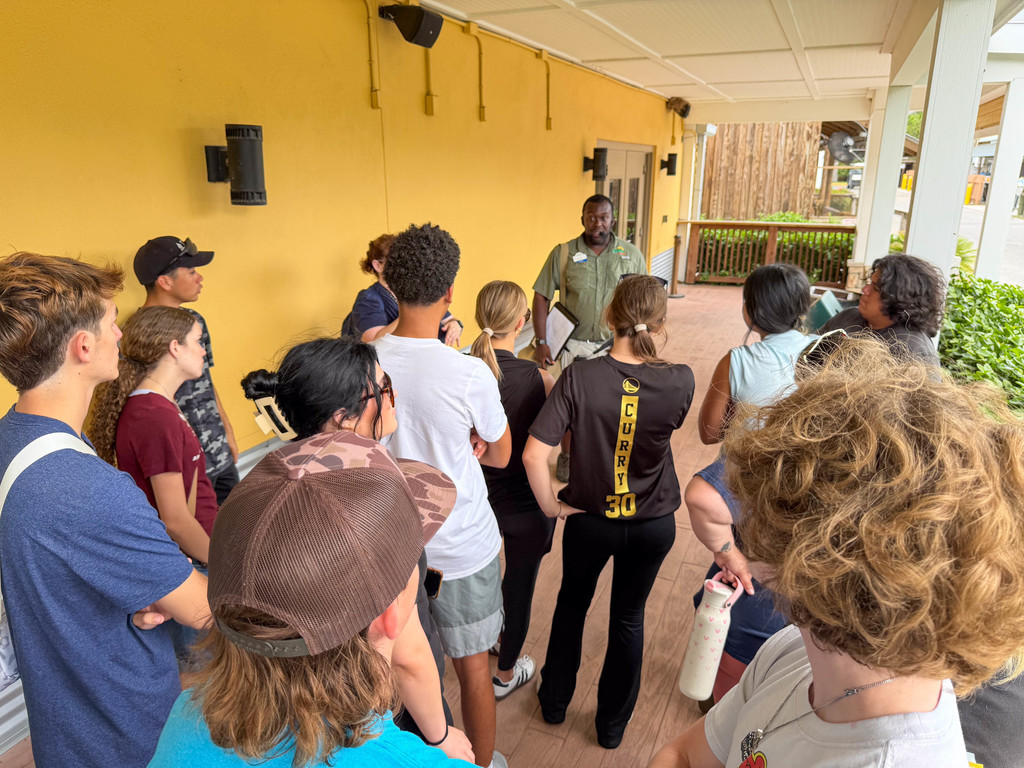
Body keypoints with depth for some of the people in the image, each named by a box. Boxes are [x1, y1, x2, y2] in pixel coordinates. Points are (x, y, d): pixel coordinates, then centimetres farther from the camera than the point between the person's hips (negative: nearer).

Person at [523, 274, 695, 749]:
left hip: (589, 518, -1)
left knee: (572, 603, 26)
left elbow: (534, 454, -25)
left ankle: (554, 701, 46)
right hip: (653, 523, 1)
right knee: (628, 617, 22)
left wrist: (551, 506, -10)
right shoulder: (679, 381, -18)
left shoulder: (580, 377, -23)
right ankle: (612, 726, 41)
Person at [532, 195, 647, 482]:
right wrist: (541, 342, -10)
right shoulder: (562, 253, -4)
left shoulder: (632, 254, 0)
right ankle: (566, 456, 31)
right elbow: (542, 297, -4)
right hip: (574, 343, -1)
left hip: (617, 344, 1)